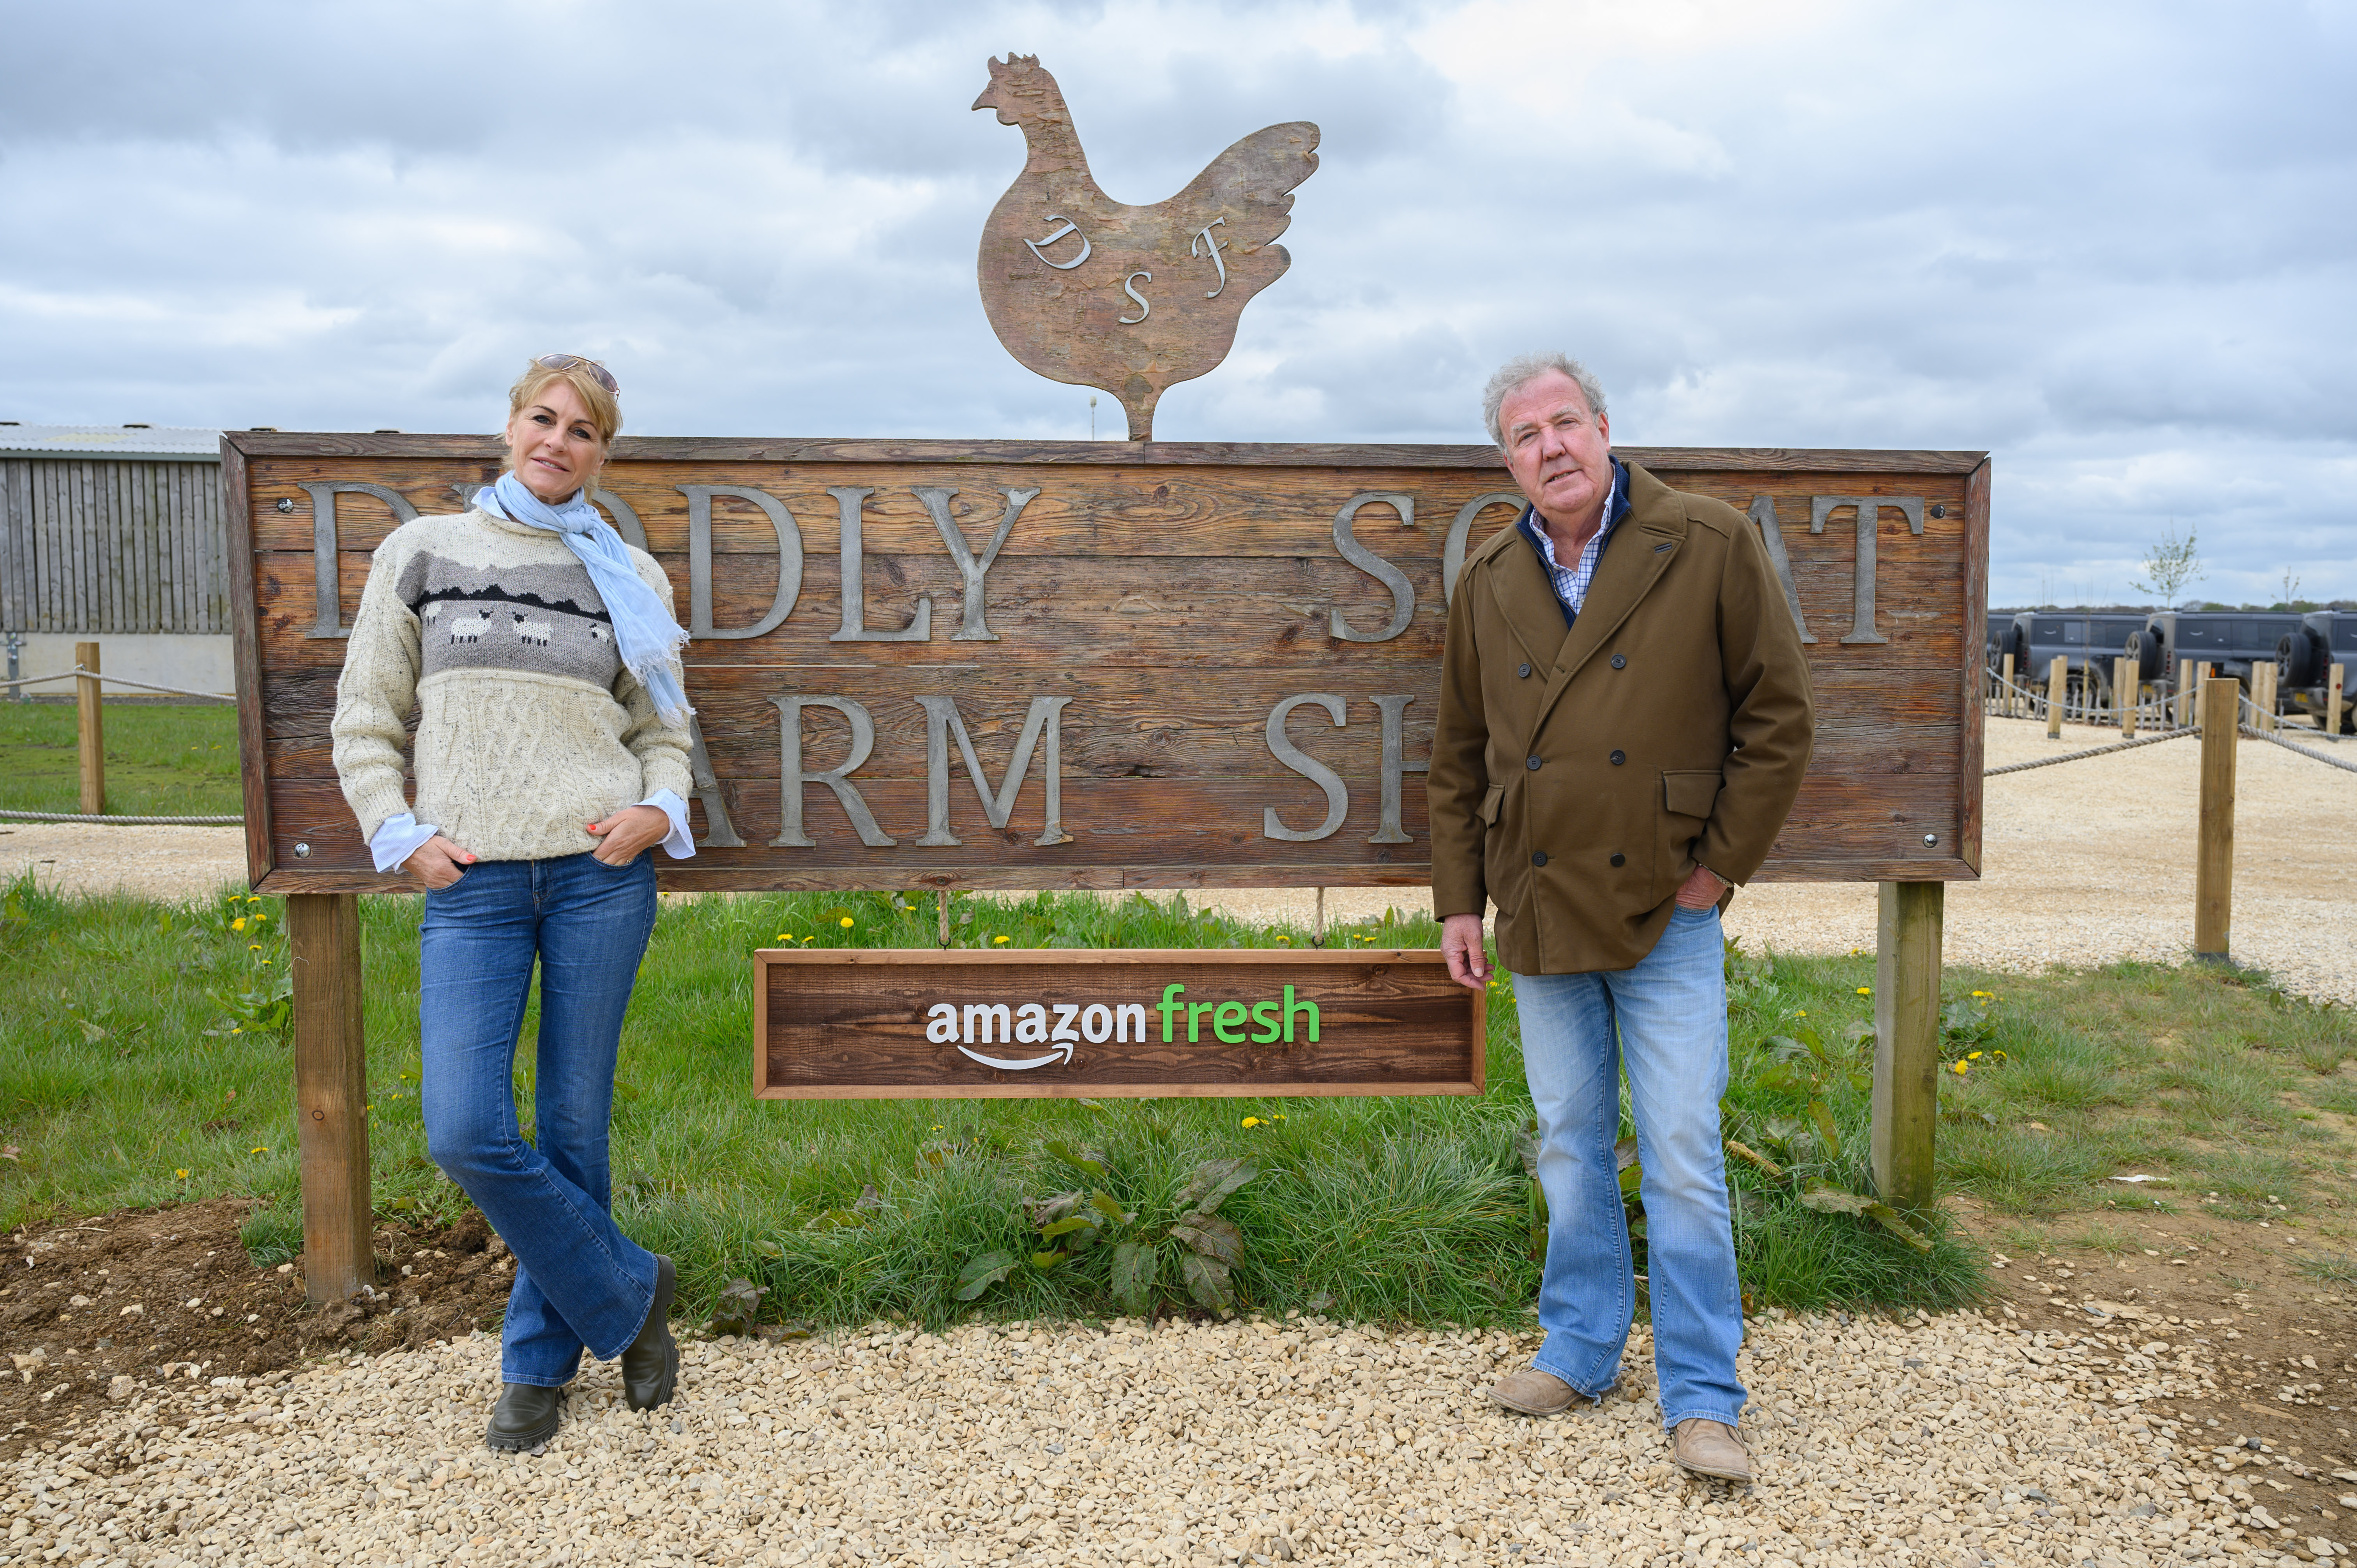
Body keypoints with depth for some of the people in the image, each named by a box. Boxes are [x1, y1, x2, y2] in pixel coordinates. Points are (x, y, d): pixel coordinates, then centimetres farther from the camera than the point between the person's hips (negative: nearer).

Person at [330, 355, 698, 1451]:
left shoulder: (628, 574, 9)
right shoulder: (421, 553, 8)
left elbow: (664, 729, 14)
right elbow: (364, 720, 10)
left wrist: (659, 811, -5)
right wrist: (401, 836, -1)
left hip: (601, 870, 0)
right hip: (471, 881, 0)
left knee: (574, 1124, 6)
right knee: (466, 1132, -8)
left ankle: (542, 1357, 26)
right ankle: (628, 1293, 15)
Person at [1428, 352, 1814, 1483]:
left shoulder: (1711, 547, -5)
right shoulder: (1488, 586, 6)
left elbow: (1777, 720, -3)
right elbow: (1458, 760, 12)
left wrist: (1719, 867, -6)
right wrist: (1458, 902, 7)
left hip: (1666, 918, -3)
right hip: (1540, 918, 4)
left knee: (1682, 1156, -1)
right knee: (1569, 1147, 14)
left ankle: (1702, 1398, 13)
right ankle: (1580, 1350, 30)